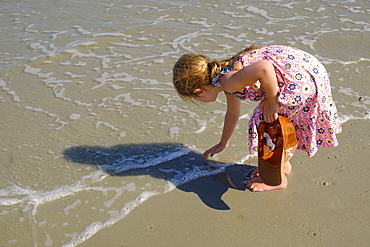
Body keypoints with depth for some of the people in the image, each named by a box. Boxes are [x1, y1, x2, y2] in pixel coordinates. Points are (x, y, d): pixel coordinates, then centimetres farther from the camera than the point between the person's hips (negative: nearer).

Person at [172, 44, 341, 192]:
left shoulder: (228, 81, -20)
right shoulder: (227, 79, 12)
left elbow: (264, 68, -39)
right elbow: (232, 113, 29)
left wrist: (271, 102, -22)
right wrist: (222, 144, 43)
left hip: (302, 79, -10)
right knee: (275, 122, 23)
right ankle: (283, 164, 42)